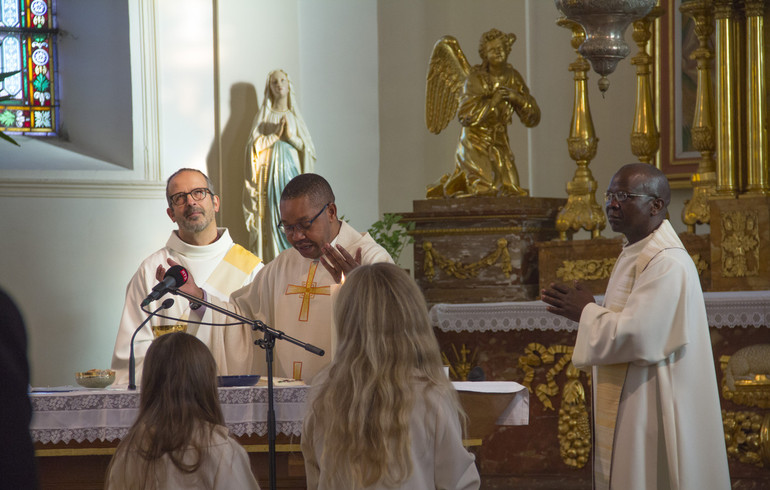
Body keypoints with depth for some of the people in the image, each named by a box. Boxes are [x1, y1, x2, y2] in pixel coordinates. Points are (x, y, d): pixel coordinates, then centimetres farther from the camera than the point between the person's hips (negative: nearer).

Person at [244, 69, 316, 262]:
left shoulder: (295, 117, 14)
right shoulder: (264, 116, 7)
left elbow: (309, 148, 7)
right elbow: (254, 145, -3)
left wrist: (291, 136, -8)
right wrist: (276, 135, -11)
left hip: (292, 171, 2)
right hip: (270, 172, -2)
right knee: (272, 222, -8)